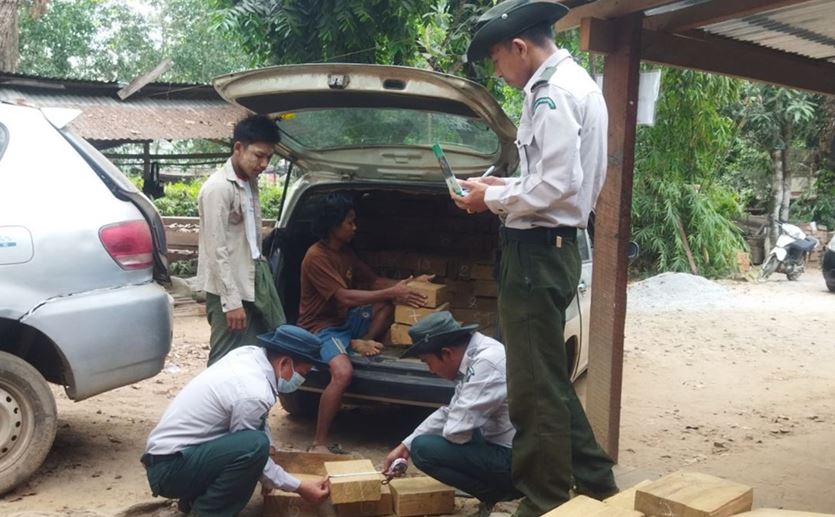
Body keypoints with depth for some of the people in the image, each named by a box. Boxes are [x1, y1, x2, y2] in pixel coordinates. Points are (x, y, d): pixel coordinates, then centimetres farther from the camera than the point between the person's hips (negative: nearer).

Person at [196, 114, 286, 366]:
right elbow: (218, 251, -20)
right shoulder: (218, 187, -18)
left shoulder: (250, 182, 9)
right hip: (228, 287, -9)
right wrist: (232, 301, -22)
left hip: (255, 277, 9)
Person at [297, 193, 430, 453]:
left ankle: (360, 344, -10)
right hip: (321, 326, -9)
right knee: (343, 372, -34)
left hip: (345, 321, 9)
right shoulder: (316, 256, -19)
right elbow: (345, 296, -25)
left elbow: (373, 281, 13)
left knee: (389, 304, 0)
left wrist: (406, 285, -3)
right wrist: (391, 292, -26)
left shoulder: (345, 251, 9)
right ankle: (318, 445, -25)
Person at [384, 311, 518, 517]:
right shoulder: (475, 354, 5)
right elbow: (450, 413, 17)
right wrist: (405, 445, 18)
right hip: (506, 447, 10)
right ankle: (499, 487, 12)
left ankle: (498, 495, -4)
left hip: (516, 461, -10)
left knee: (423, 449, -12)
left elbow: (456, 431, -23)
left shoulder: (486, 363, -24)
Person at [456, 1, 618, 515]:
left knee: (535, 387, 0)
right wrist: (506, 185, 12)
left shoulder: (553, 92, -15)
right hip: (550, 247, 11)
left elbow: (559, 184, -23)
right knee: (549, 379, 19)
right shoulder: (574, 83, 17)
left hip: (537, 251, -11)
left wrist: (493, 199, -10)